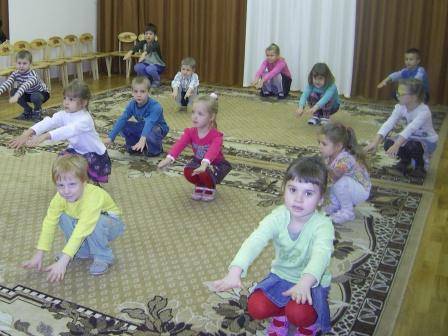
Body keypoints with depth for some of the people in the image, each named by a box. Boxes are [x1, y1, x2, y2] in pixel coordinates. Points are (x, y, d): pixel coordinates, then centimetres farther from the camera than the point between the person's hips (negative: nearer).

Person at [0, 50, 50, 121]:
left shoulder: (32, 75, -36)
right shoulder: (15, 74, -18)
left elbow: (26, 86, -54)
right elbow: (7, 83, -34)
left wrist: (16, 96, -69)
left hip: (41, 93, -6)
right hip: (27, 93, 6)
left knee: (35, 96, -38)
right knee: (13, 92, -17)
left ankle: (37, 110, -2)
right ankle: (28, 110, 4)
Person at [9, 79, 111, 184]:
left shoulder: (85, 119, -33)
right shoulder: (64, 115, -12)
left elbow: (68, 130, -51)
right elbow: (48, 122, -29)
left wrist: (44, 136, -64)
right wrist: (27, 133, -47)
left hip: (95, 154, -7)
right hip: (77, 150, 7)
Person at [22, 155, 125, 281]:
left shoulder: (92, 198, -40)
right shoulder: (60, 197, -21)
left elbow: (81, 231, -45)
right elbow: (49, 223, -16)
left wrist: (62, 262, -48)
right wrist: (39, 254, -20)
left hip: (111, 222, -6)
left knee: (97, 224, -36)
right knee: (63, 217, -17)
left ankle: (103, 257, -10)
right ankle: (83, 251, 0)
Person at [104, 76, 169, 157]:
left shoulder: (155, 106, -33)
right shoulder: (132, 104, -15)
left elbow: (150, 123, -48)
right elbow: (122, 119, -19)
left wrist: (143, 139, -64)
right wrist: (110, 137, -27)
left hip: (158, 129, -5)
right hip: (142, 127, 6)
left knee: (150, 132, -39)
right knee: (123, 126, -13)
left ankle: (156, 149, -8)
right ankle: (136, 146, 5)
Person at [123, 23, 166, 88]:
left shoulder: (156, 44, -21)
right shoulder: (143, 43, -7)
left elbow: (150, 48, -44)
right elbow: (137, 46, -28)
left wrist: (144, 53, -67)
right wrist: (130, 52, -51)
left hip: (158, 65, -5)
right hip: (147, 64, 5)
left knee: (150, 69, -36)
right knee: (137, 67, -23)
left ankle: (157, 80, -5)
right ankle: (149, 79, 4)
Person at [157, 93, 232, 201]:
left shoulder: (216, 136, -28)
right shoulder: (190, 132, -14)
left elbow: (213, 150, -49)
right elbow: (179, 144, -31)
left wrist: (205, 164, -70)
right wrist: (169, 158, -51)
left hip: (216, 164, -4)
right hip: (198, 161, 4)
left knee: (205, 173, -36)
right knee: (188, 172, -28)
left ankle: (210, 187, 1)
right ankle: (200, 185, 7)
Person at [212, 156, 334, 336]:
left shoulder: (323, 225, -27)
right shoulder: (278, 216, -19)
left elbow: (321, 254, -47)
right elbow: (255, 240, -35)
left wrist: (305, 282, -69)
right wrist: (235, 271, -53)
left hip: (311, 282, -3)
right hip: (281, 276, 3)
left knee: (299, 313, -31)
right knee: (256, 307, -19)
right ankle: (281, 314, 16)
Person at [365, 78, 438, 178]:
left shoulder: (424, 111, -33)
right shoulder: (400, 107, -17)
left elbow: (410, 128, -49)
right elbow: (388, 124, -30)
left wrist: (396, 145, -64)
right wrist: (375, 142, -45)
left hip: (427, 141, -5)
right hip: (412, 138, 5)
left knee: (412, 146, -38)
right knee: (389, 143, -21)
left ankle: (421, 165, -3)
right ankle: (405, 160, 11)